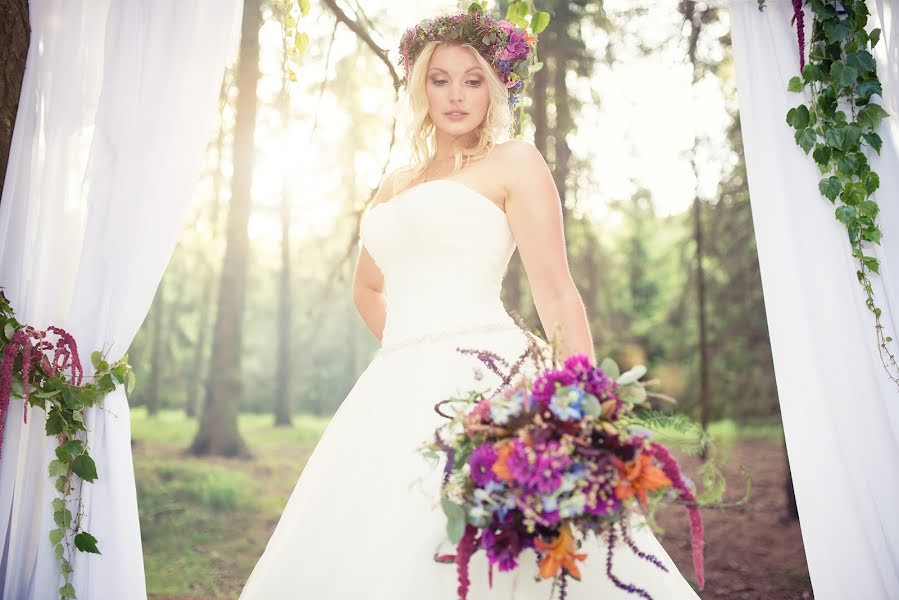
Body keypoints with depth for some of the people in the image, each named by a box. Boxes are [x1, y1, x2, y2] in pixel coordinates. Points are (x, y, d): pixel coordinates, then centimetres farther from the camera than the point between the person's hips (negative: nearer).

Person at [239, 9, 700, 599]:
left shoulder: (514, 161, 5)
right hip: (398, 390, 6)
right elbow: (367, 288, 34)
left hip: (477, 380, -6)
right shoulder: (396, 185, 22)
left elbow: (556, 293, -5)